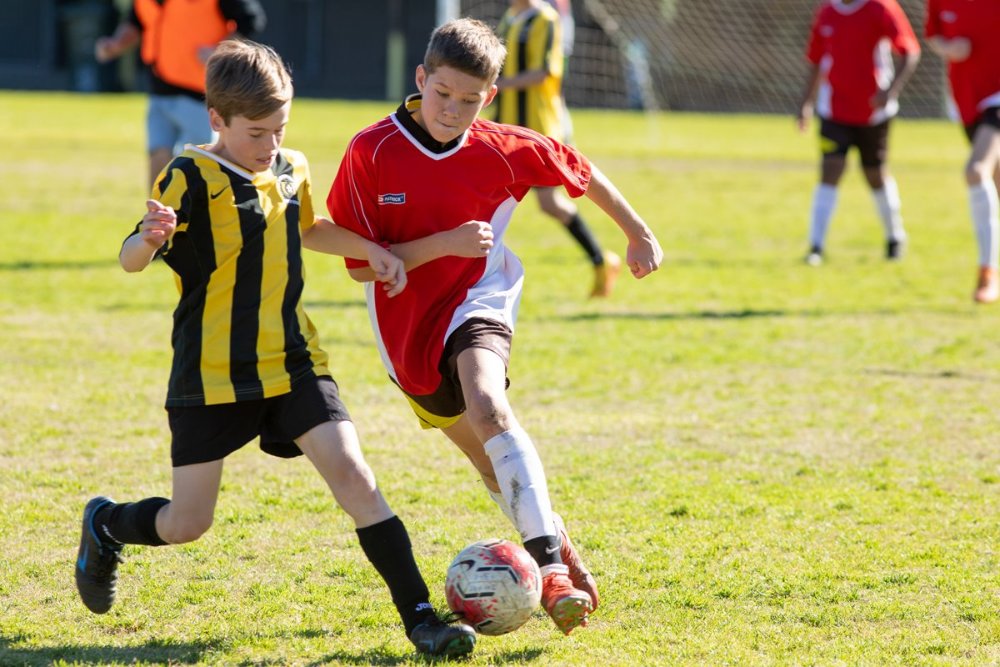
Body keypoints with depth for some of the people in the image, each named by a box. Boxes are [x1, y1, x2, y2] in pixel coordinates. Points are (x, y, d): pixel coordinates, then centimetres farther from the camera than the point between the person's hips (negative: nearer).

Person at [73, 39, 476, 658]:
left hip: (292, 363, 4)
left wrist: (371, 249, 17)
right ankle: (106, 526, 36)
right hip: (211, 375, -4)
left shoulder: (292, 169, 8)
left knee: (352, 473, -15)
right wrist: (149, 239, -45)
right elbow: (131, 258, -22)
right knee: (186, 525, 3)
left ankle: (419, 616, -13)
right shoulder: (192, 177, -12)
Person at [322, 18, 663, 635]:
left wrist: (639, 234, 20)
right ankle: (561, 549, 39)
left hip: (477, 302, -3)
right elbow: (362, 266, -12)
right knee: (492, 464, 15)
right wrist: (443, 244, -24)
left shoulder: (505, 150, -9)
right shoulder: (372, 152, -13)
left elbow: (582, 173, 11)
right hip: (407, 329, 3)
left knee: (487, 408, -34)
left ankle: (549, 566, -41)